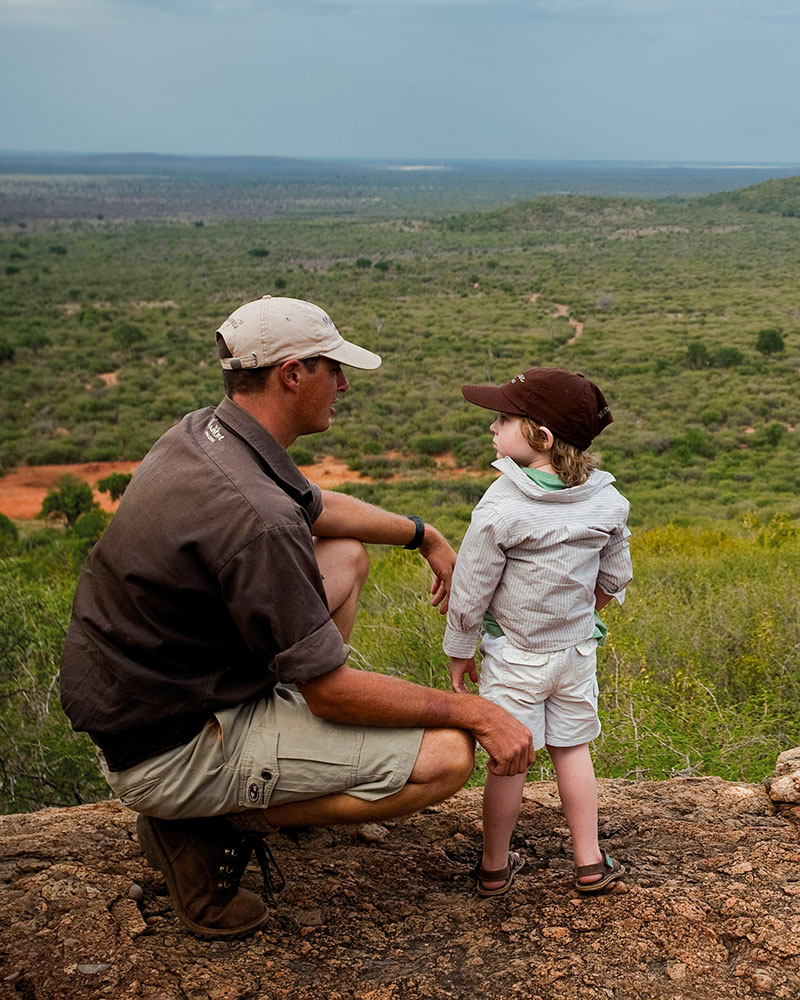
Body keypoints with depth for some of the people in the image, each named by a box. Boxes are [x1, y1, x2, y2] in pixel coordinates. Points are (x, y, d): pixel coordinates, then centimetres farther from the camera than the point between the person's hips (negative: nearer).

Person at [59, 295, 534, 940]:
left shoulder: (201, 434, 0)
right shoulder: (255, 516, -31)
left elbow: (317, 508, 21)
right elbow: (333, 692, -23)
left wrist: (424, 535, 23)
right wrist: (475, 713, -13)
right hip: (170, 752, -10)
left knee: (346, 556, 18)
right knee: (446, 756, -14)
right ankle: (213, 826, -3)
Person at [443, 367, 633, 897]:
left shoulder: (501, 507, -22)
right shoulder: (607, 502, -6)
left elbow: (470, 592, -15)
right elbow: (614, 579, 7)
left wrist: (459, 652, -1)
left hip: (514, 655, -4)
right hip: (577, 649, 4)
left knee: (509, 760, 7)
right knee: (572, 750, 17)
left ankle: (495, 867, 22)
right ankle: (590, 863, 25)